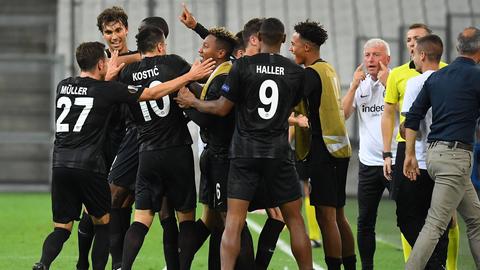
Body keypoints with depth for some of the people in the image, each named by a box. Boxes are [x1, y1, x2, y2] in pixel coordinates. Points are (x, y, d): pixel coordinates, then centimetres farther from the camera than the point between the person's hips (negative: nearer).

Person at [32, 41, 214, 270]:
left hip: (60, 164, 4)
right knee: (103, 222, 14)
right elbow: (152, 93, 4)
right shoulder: (108, 90, -1)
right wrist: (190, 76, 11)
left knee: (62, 228, 5)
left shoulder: (63, 86, 11)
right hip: (89, 165, -4)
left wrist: (107, 77, 45)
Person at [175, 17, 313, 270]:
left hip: (245, 152, -1)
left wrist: (193, 102, 15)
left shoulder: (243, 66, -5)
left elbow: (222, 108, -2)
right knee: (294, 219, 10)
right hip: (279, 152, 1)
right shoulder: (295, 72, 2)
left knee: (234, 221, -4)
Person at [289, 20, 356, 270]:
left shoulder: (311, 73, -12)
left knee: (326, 217, -8)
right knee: (338, 216, 13)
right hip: (340, 148, 9)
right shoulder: (329, 70, 16)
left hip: (324, 150, -9)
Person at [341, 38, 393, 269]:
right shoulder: (360, 85, 11)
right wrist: (354, 84, -6)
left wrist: (387, 83, -18)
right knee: (365, 222, 8)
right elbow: (342, 114, 2)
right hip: (368, 162, 5)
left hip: (395, 161, -5)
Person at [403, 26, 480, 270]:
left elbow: (413, 117, 10)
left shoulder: (436, 77, 12)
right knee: (435, 225, -11)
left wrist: (410, 154, 13)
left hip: (434, 150, 8)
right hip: (456, 156, -8)